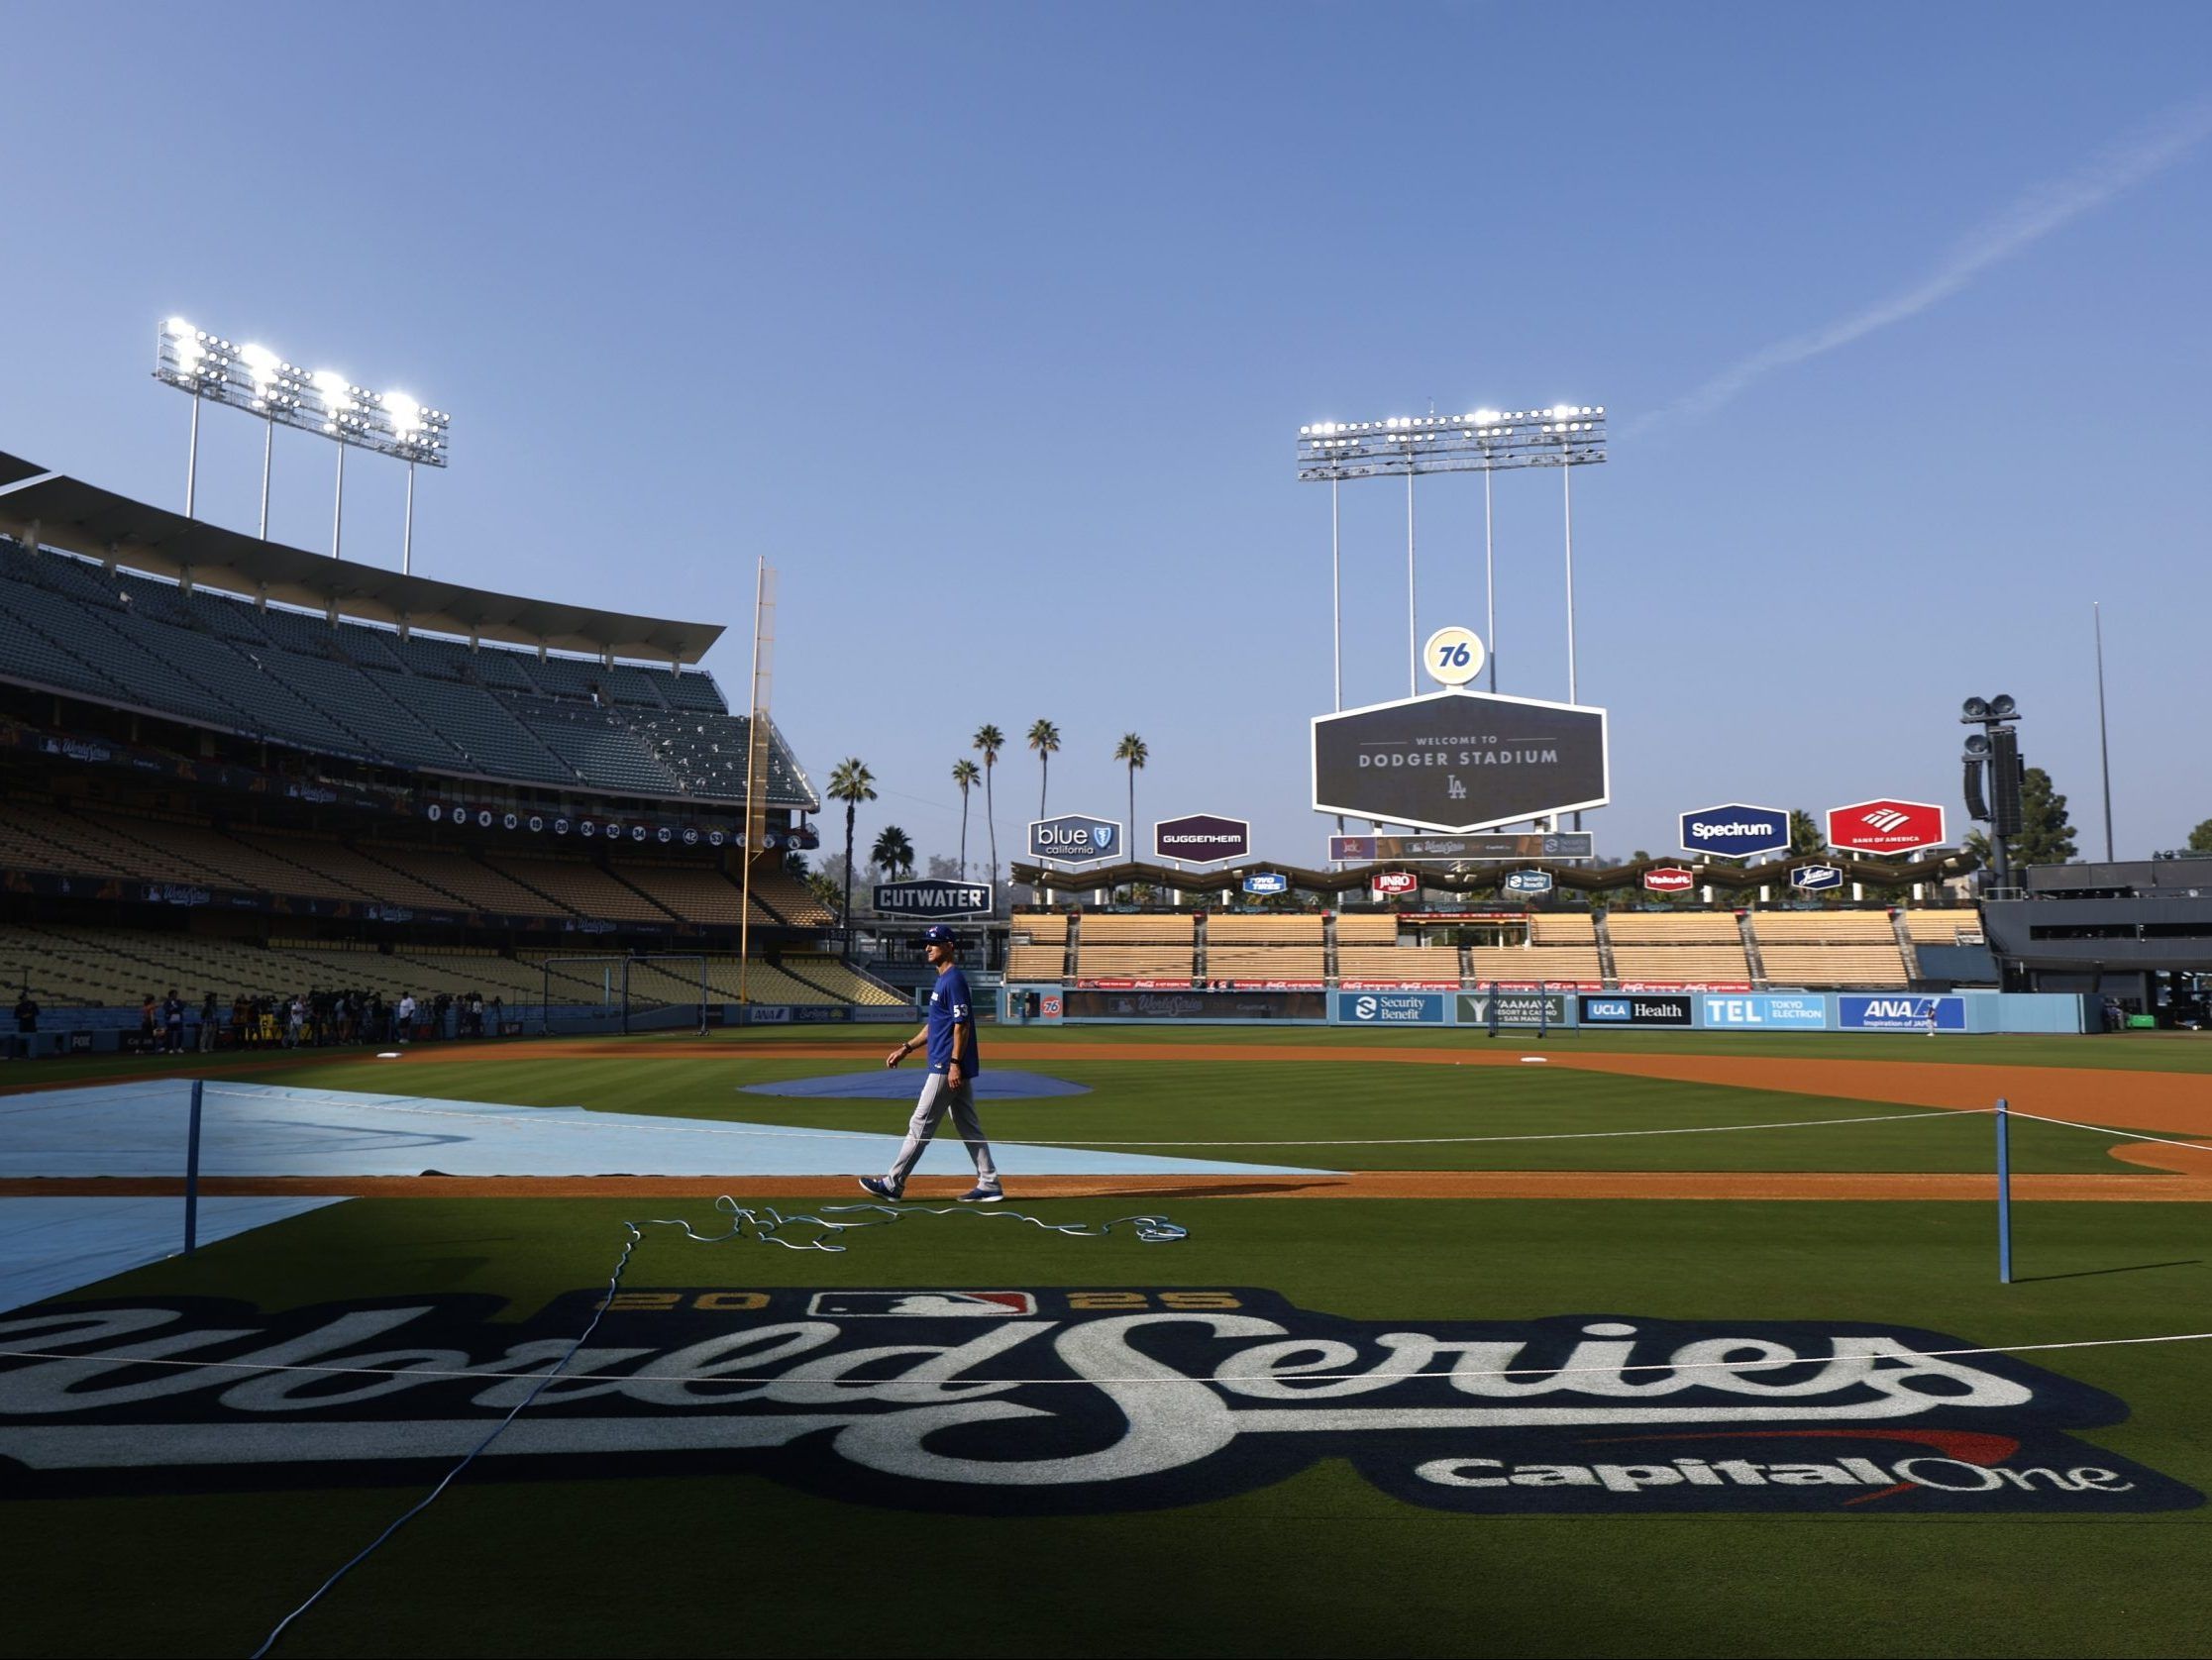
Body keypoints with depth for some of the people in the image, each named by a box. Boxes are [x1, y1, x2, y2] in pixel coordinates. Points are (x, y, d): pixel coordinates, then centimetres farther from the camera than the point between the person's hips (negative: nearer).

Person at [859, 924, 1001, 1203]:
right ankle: (989, 1185, 12)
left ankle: (893, 1184, 3)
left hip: (947, 1068, -11)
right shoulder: (943, 980, 18)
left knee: (920, 1126, -4)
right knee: (968, 1128, 10)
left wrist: (955, 1063, -24)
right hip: (953, 1068, 11)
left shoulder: (954, 979, -13)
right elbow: (934, 1025, 25)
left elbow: (962, 1023, -20)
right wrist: (907, 1047, 21)